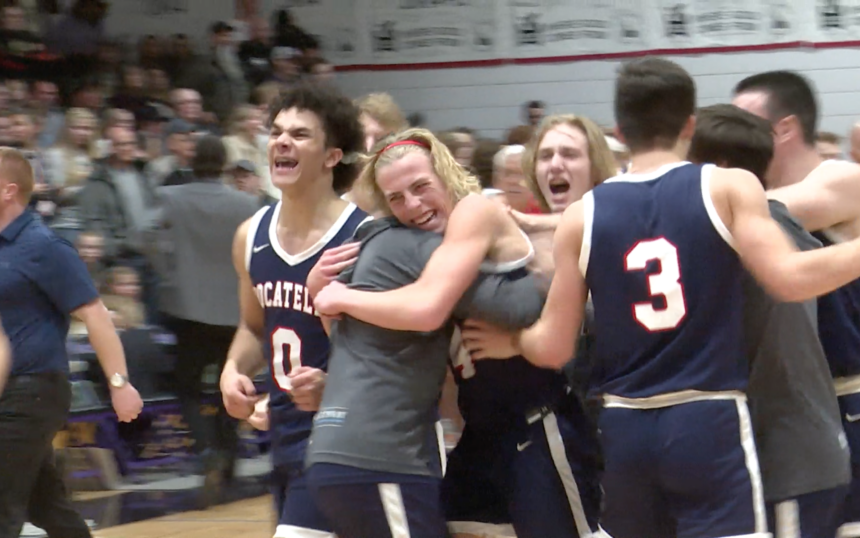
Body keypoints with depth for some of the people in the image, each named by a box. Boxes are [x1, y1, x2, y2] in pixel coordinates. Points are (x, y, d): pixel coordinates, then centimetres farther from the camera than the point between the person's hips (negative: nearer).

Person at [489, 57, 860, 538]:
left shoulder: (582, 217, 5)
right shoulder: (728, 187, -2)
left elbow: (553, 349, 6)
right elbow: (790, 278, -14)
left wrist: (510, 336, 27)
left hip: (624, 430, 4)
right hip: (710, 424, -4)